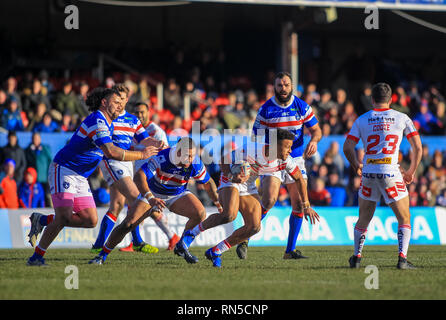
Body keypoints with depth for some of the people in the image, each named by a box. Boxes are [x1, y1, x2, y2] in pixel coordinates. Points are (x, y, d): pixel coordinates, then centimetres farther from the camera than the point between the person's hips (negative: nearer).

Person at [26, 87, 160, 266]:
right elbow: (110, 152, -30)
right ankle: (36, 257, -10)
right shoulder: (97, 120, -19)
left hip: (80, 177, 9)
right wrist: (141, 155, -23)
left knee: (90, 220, 0)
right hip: (63, 170, -9)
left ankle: (42, 220, 16)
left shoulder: (108, 124, 13)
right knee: (64, 217, -20)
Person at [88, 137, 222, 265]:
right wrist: (150, 199, -55)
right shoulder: (162, 158, -35)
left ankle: (182, 247, -4)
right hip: (152, 193, -3)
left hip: (177, 195, 3)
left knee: (200, 214, -23)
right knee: (128, 224, -14)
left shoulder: (195, 164, -23)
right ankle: (102, 256, 2)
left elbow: (208, 182, -2)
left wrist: (217, 201, -9)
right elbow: (139, 176, -44)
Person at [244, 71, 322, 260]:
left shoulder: (302, 107, 1)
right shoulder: (266, 110, -5)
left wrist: (313, 141, -15)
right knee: (269, 200, -20)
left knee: (299, 205, -3)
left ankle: (290, 250, 6)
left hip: (296, 159, 3)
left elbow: (316, 130, 7)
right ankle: (244, 240, -10)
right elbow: (256, 138, -1)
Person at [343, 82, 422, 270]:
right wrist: (411, 171, 17)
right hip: (391, 174, -2)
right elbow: (417, 147, 4)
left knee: (363, 220, 18)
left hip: (368, 172, 2)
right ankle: (402, 258, -7)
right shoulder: (401, 118, 3)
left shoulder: (362, 120, 7)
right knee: (404, 219, 7)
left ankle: (356, 258, 20)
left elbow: (347, 147, 3)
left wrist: (356, 165, 20)